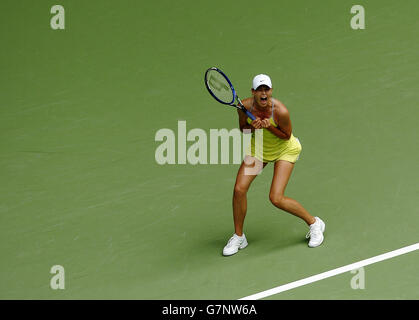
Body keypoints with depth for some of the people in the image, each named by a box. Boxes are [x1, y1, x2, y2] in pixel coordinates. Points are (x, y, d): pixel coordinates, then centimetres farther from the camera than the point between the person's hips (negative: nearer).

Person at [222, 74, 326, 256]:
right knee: (239, 189, -10)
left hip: (285, 150, -4)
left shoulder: (280, 111, -32)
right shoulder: (245, 106, -22)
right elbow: (243, 129, -3)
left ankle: (314, 223, 11)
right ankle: (238, 237, 11)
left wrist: (269, 126, -33)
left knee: (276, 199, -15)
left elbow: (287, 135, -16)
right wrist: (253, 127, -26)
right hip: (259, 148, 4)